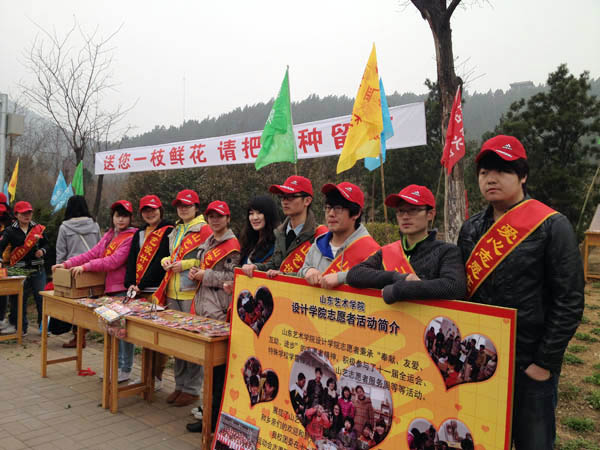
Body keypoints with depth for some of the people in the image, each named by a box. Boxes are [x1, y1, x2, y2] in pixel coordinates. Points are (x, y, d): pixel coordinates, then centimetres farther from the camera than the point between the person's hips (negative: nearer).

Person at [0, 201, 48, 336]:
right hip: (20, 270, -1)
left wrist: (42, 251, -5)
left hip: (38, 270, 1)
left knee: (41, 297, 3)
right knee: (19, 299, 6)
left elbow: (46, 244, 17)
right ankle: (20, 327, 19)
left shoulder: (38, 228, 6)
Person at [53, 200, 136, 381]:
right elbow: (93, 253, 8)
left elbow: (114, 261, -19)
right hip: (109, 288, 8)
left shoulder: (131, 237, -11)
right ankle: (116, 365, 28)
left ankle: (125, 370, 11)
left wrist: (85, 267, -21)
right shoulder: (109, 235, 15)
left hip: (123, 290, -7)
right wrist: (67, 264, -3)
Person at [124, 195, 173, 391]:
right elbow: (132, 259, 13)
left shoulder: (168, 231, -2)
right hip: (139, 292, 6)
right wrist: (131, 284, -2)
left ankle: (157, 378, 8)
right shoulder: (139, 234, 19)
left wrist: (142, 285, -12)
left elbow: (161, 261, -10)